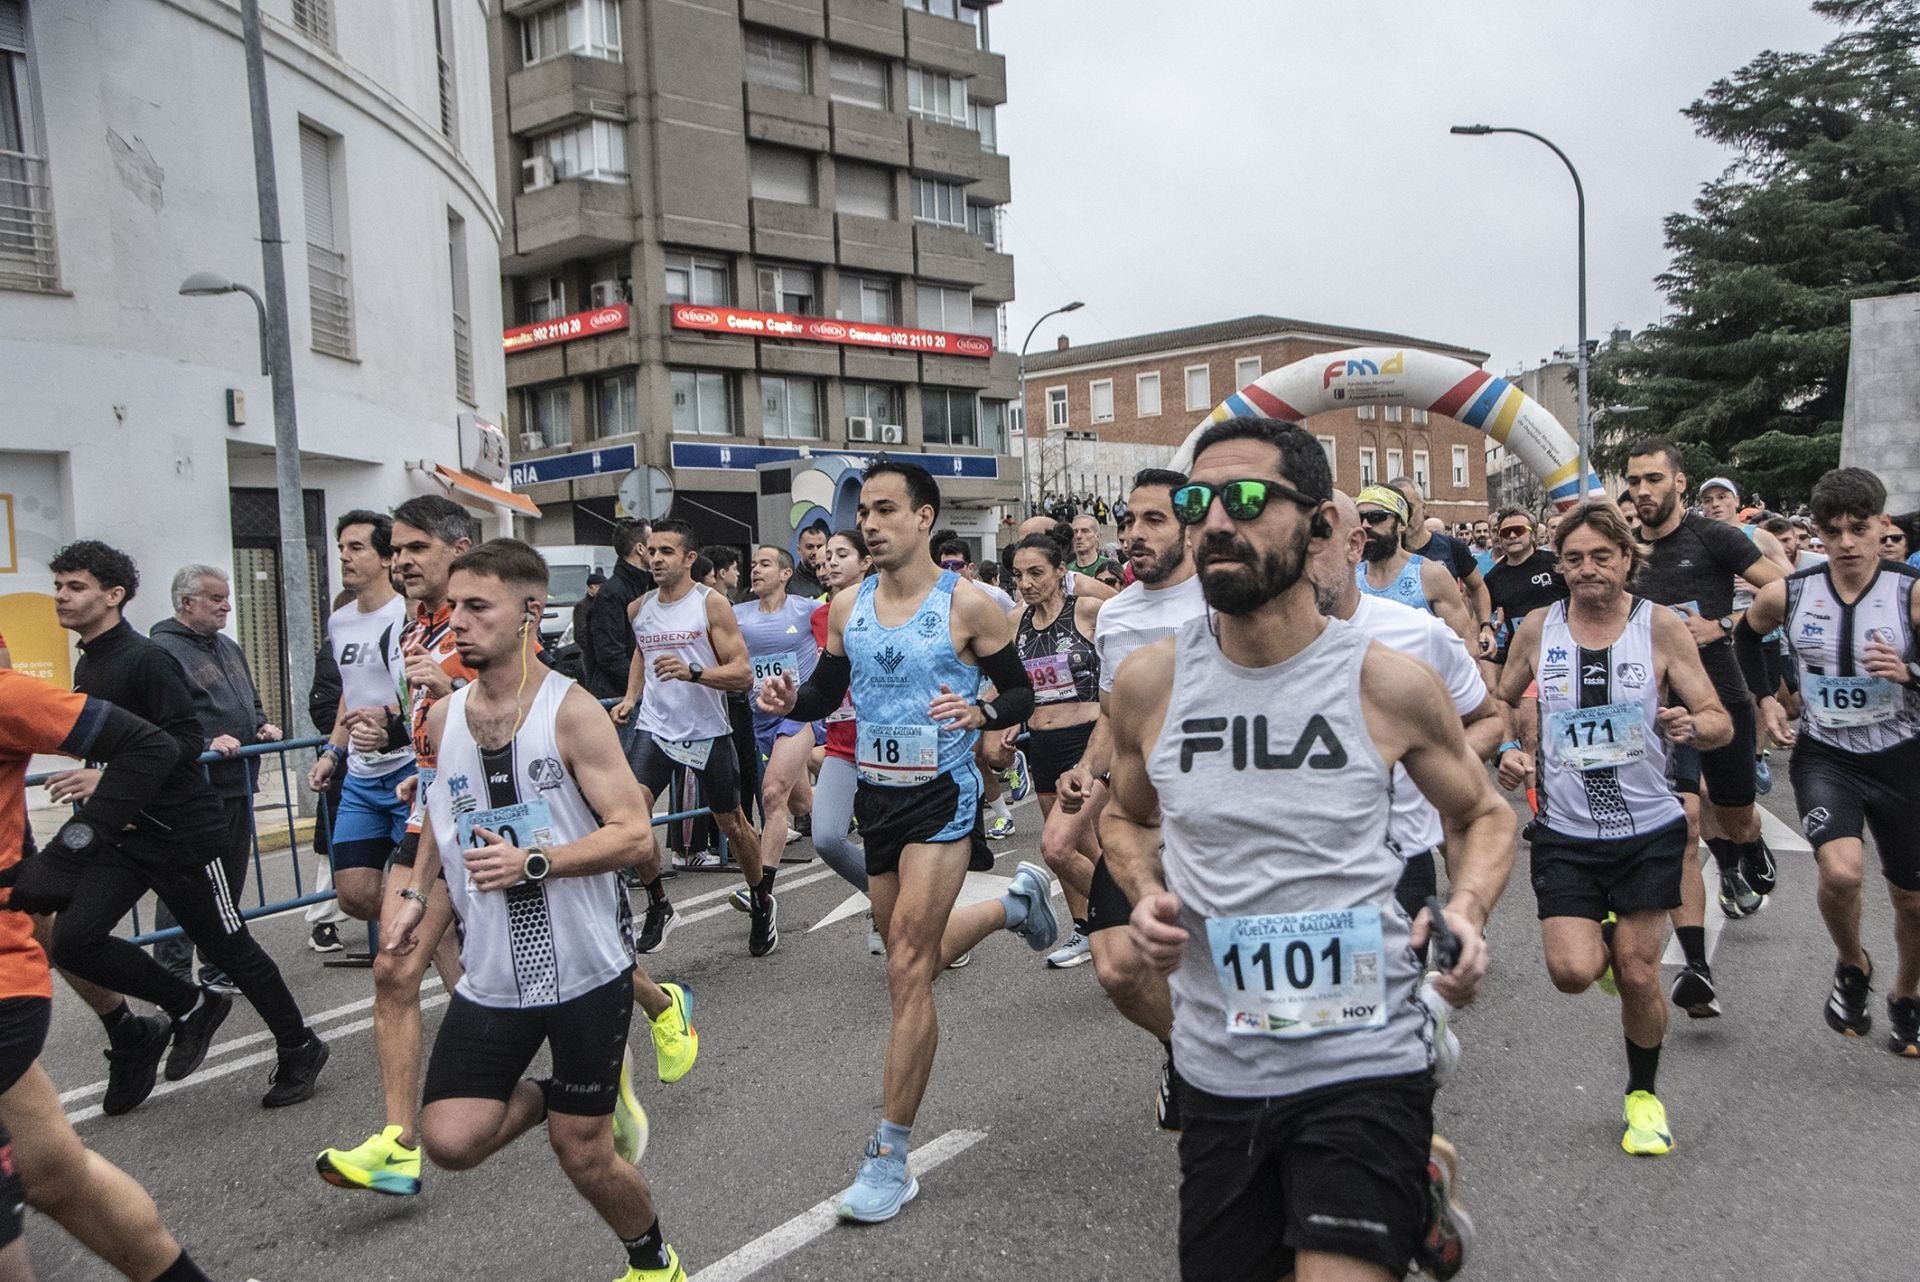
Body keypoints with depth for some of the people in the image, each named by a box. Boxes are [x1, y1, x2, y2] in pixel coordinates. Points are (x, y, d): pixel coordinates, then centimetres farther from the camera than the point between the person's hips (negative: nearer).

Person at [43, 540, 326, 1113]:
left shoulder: (146, 658, -15)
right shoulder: (86, 665, 12)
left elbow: (186, 742, -22)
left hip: (182, 831, -8)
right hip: (121, 833, 8)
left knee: (227, 946, 2)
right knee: (68, 937, -10)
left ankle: (299, 1049, 20)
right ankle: (190, 1006, 9)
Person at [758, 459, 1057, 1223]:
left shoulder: (967, 604, -12)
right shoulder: (847, 608, 3)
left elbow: (1021, 694, -5)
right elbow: (825, 692, 12)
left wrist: (980, 714, -27)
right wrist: (788, 702, -11)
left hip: (940, 795, -6)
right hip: (875, 795, 6)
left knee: (908, 972, -10)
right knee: (911, 959, 21)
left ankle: (891, 1158, 1)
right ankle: (1013, 903, 49)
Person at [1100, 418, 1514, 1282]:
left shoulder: (1386, 683, -9)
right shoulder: (1148, 682, -4)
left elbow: (1484, 815, 7)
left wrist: (1468, 910, -12)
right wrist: (1145, 895, -6)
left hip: (1363, 1063, -3)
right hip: (1216, 1072, 3)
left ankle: (1417, 1192, 24)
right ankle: (1407, 1190, 44)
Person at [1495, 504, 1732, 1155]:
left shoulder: (1661, 626, -6)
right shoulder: (1538, 628, -2)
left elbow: (1721, 723, -4)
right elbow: (1499, 703, 14)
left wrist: (1692, 725, -26)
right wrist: (1506, 751, -6)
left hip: (1649, 830, -1)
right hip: (1565, 834, 1)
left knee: (1637, 974, 4)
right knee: (1572, 972, -12)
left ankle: (1643, 1094, 30)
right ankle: (1600, 936, 25)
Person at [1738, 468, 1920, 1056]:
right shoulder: (1787, 594, -7)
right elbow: (1745, 636, 14)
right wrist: (1765, 699, 5)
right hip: (1824, 756, 0)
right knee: (1841, 871, -25)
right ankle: (1852, 968, 7)